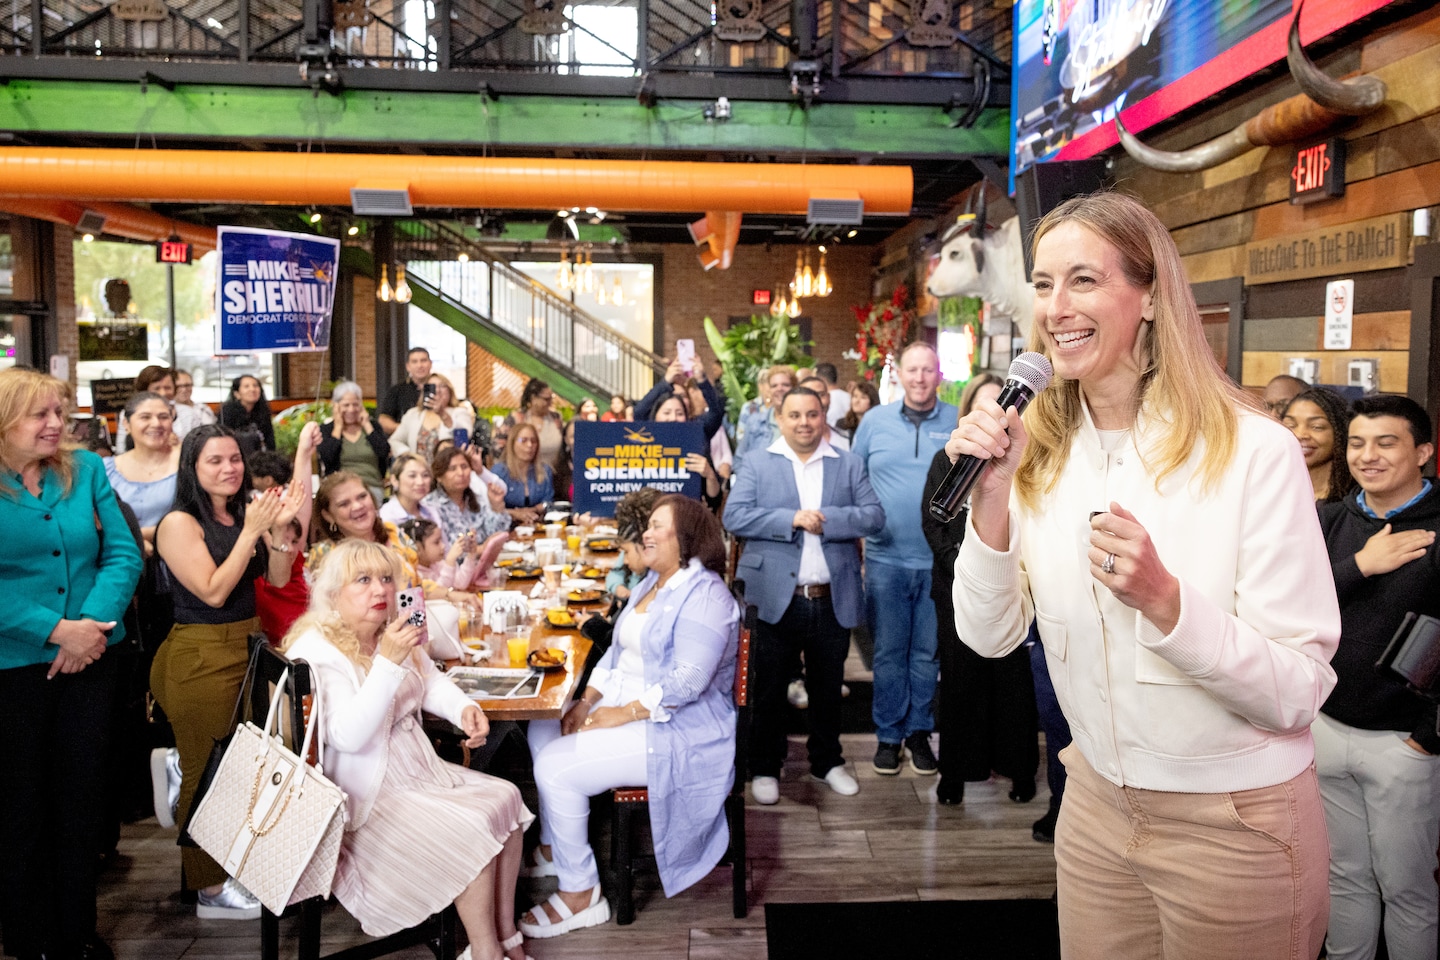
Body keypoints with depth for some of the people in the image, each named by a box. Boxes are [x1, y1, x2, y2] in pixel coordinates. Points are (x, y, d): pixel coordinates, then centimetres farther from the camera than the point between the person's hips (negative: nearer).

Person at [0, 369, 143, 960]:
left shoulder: (85, 470, 2)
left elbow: (122, 553, -2)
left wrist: (95, 622, -16)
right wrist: (55, 630, -20)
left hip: (90, 659, 3)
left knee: (83, 798, 13)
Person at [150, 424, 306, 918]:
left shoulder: (244, 514, 6)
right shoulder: (179, 523, -12)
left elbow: (277, 578, 4)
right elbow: (213, 591, -18)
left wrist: (278, 527, -11)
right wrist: (252, 531, -19)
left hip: (246, 650, 7)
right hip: (199, 659, -7)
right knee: (207, 773, 4)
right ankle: (211, 890, 17)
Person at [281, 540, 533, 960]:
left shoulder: (391, 633, 5)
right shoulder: (315, 651, -20)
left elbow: (431, 682, 17)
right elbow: (349, 736, -29)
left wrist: (464, 708, -5)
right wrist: (388, 661, -35)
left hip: (416, 769, 9)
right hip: (367, 798, -9)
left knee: (506, 798, -1)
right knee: (474, 830, -19)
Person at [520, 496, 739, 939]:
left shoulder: (703, 595, -20)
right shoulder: (651, 583, 12)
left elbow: (687, 680, -27)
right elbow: (619, 650, 14)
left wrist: (623, 714, -24)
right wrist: (587, 699, 0)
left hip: (677, 731, -10)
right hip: (627, 704, 10)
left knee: (556, 768, -18)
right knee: (542, 730, 10)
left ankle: (581, 894, -4)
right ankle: (551, 848, 24)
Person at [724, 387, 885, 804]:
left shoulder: (849, 465, 7)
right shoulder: (756, 464, 2)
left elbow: (874, 516, -3)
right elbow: (734, 516, -10)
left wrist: (827, 519, -16)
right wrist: (792, 519, -17)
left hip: (834, 600, 2)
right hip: (775, 598, -2)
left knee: (828, 688, 16)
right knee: (769, 689, 9)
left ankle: (828, 761, 33)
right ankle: (765, 768, 23)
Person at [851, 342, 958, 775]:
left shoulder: (959, 423, 1)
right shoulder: (874, 421, 3)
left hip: (940, 560, 0)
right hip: (886, 557, 0)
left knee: (927, 652, 10)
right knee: (888, 652, 8)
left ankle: (919, 731, 26)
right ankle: (889, 734, 22)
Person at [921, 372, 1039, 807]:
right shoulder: (946, 461, 10)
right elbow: (932, 522, 5)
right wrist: (962, 567, -6)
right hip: (958, 588, 1)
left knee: (1013, 677, 1)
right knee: (959, 678, 3)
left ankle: (1020, 770, 15)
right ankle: (955, 773, 14)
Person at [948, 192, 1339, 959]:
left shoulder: (1254, 451, -18)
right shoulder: (1038, 452, -3)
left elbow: (1300, 692, -18)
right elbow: (989, 635, -6)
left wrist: (1163, 600, -34)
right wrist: (991, 496, -20)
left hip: (1236, 823, -4)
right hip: (1096, 804, 4)